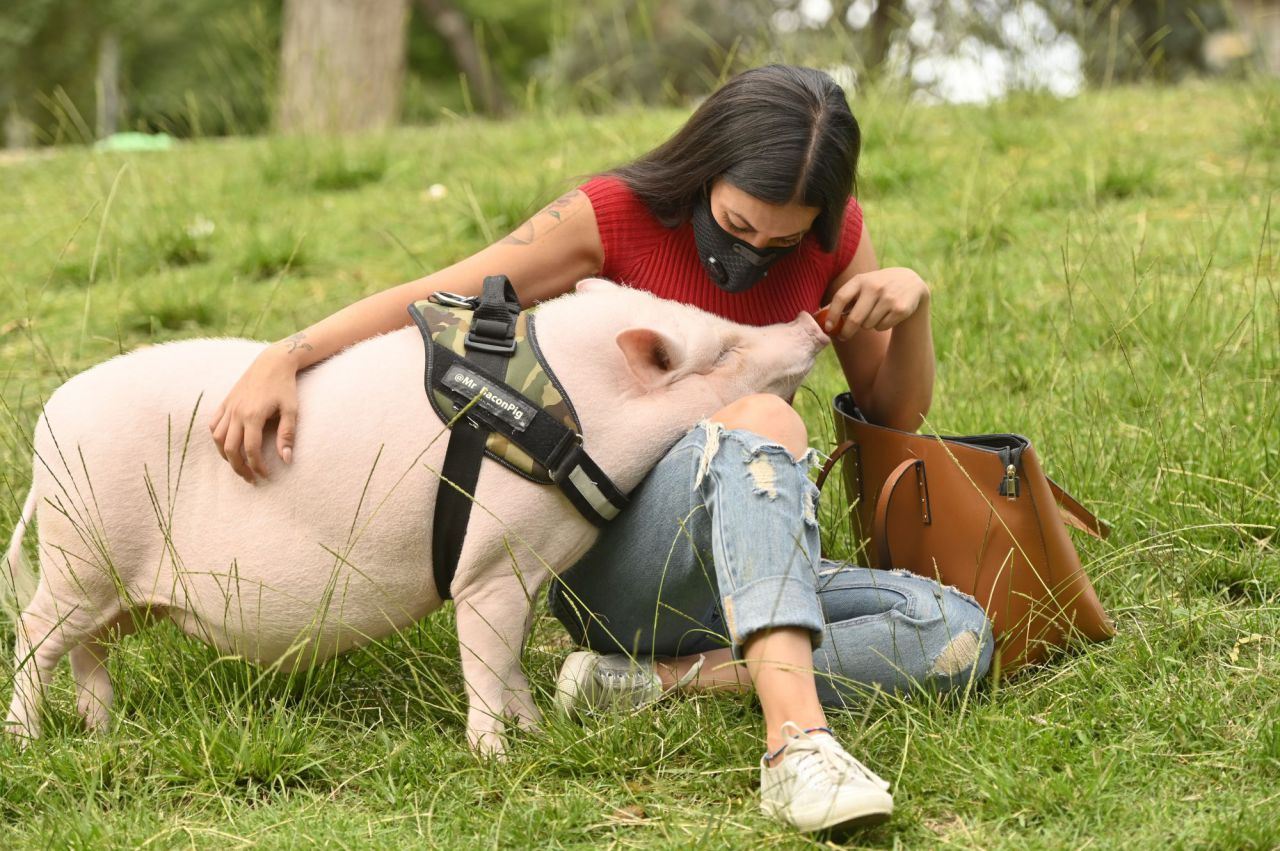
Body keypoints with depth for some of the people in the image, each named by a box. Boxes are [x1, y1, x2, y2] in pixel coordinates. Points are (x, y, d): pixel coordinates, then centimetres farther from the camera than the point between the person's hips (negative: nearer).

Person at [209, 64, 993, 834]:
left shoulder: (834, 237, 2)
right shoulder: (614, 217, -9)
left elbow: (896, 413, 11)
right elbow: (427, 300, -9)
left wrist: (912, 303, -10)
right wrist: (281, 360, -24)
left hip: (736, 577, 5)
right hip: (610, 562, -5)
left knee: (962, 638, -20)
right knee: (763, 423, -37)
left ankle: (664, 677, -25)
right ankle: (797, 743, -55)